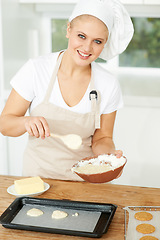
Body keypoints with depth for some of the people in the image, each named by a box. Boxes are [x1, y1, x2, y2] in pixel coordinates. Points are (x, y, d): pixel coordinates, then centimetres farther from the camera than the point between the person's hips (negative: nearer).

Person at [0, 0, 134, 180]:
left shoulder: (108, 85, -6)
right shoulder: (36, 69, -9)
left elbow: (101, 139, 5)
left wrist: (110, 154, -16)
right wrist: (27, 122, -23)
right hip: (38, 175, 0)